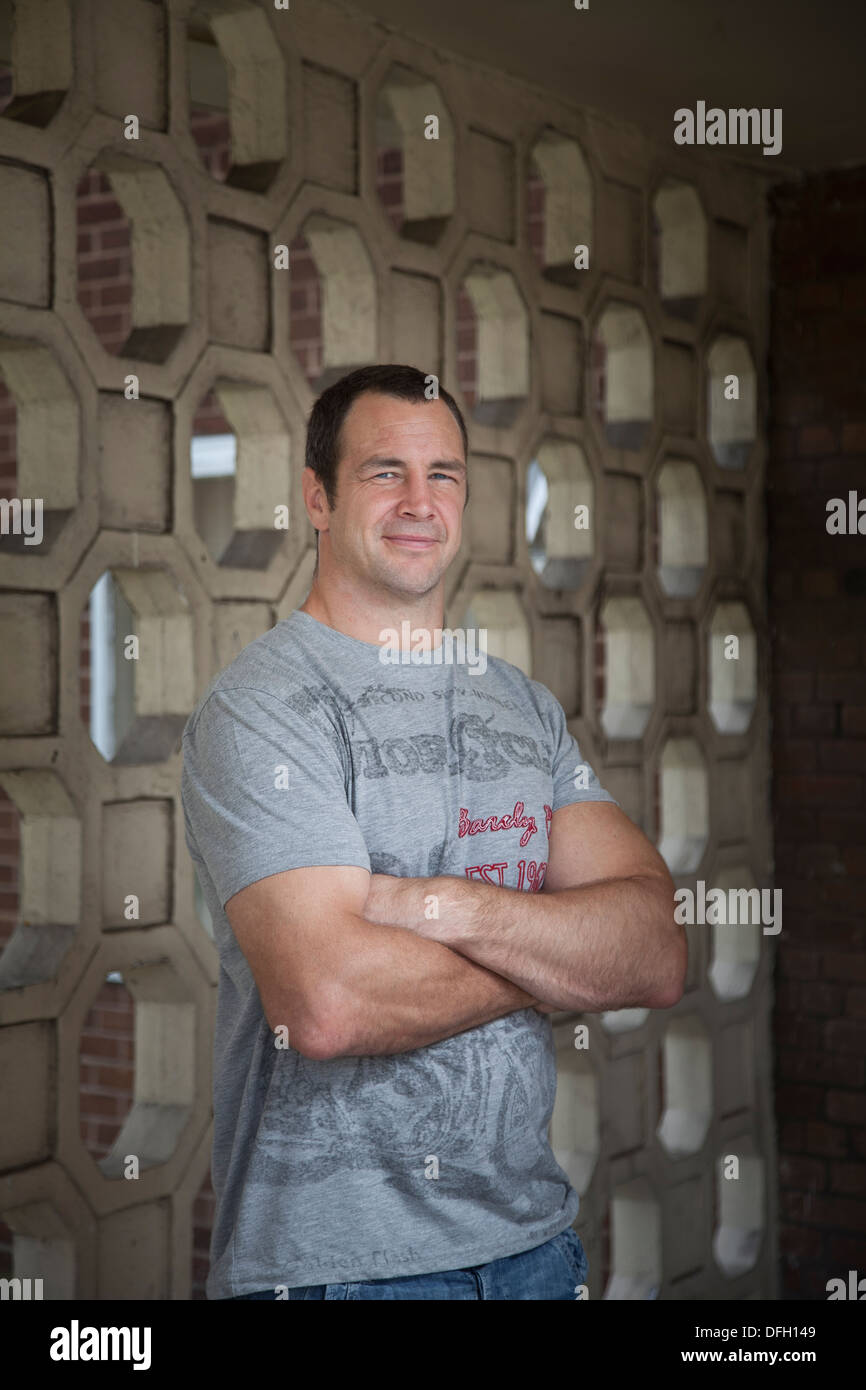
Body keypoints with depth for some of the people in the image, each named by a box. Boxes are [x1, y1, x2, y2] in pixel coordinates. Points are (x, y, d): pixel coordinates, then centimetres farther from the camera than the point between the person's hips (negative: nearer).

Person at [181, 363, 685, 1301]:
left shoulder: (525, 705, 8)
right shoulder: (257, 707, -13)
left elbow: (658, 957, -3)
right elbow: (329, 1004, -26)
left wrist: (448, 906, -20)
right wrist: (562, 954, -10)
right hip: (332, 1257, -6)